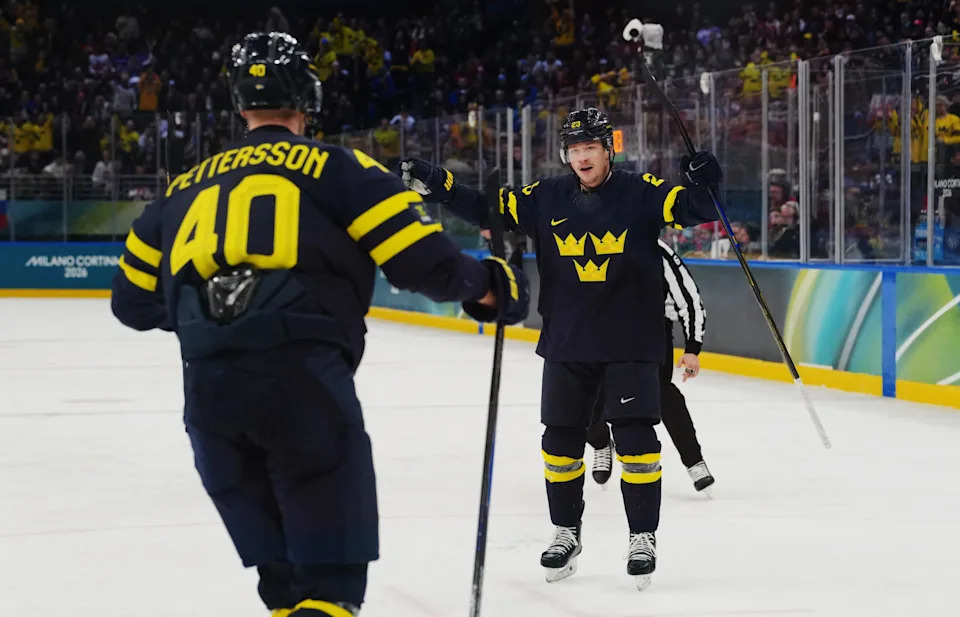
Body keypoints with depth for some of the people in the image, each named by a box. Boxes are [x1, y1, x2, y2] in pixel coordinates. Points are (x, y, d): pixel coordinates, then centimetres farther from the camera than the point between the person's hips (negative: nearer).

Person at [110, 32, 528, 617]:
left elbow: (133, 302, 27)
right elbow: (421, 258, 0)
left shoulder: (186, 187, 21)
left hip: (207, 393, 5)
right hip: (302, 379, -4)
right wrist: (486, 285, 20)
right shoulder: (337, 168, 9)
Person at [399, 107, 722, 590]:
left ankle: (643, 537, 6)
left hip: (630, 342, -3)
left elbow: (692, 209, -12)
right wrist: (434, 184, -5)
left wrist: (702, 184, -34)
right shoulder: (546, 198, 3)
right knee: (561, 440, 9)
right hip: (566, 345, 3)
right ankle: (566, 532, 26)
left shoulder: (640, 192, -5)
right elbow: (488, 209, 4)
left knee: (635, 438, -7)